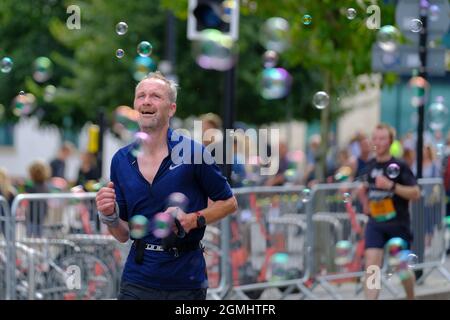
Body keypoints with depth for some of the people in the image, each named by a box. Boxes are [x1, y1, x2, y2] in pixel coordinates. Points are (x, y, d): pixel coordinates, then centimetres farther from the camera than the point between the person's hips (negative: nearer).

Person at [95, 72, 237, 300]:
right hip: (137, 280, 3)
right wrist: (109, 216, -11)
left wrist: (194, 219, -14)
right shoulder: (121, 160, 5)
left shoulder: (192, 152, -7)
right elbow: (123, 234, 10)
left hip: (185, 282, -3)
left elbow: (229, 203, 2)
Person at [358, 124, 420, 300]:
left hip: (398, 224, -3)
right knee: (371, 265, -13)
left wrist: (391, 186, -25)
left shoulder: (399, 166, -9)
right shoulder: (370, 166, 6)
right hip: (375, 223, 3)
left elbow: (416, 193, -15)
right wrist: (365, 204, 10)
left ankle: (411, 298, 39)